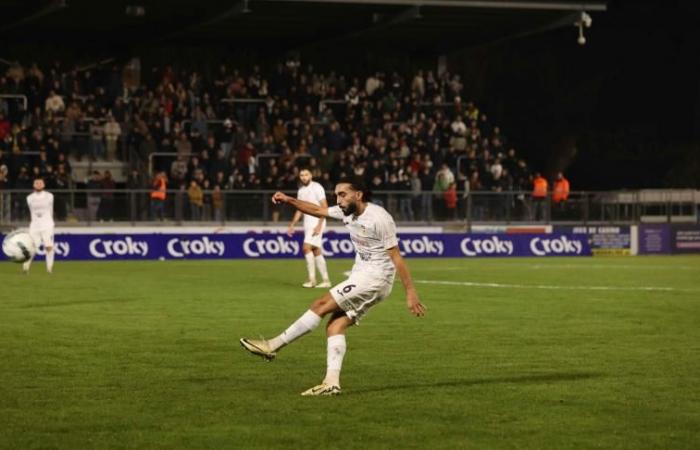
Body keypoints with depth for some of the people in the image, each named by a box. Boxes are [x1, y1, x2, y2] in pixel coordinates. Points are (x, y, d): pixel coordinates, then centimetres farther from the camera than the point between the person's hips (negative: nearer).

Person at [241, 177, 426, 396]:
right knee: (335, 325, -3)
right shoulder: (347, 212, 8)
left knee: (321, 305, -11)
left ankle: (273, 345, -5)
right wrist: (289, 200, 6)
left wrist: (411, 293, -19)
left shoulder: (378, 218, -17)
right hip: (361, 276, 9)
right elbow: (317, 210, 20)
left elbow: (396, 258, -18)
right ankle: (331, 382, -9)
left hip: (375, 278, -9)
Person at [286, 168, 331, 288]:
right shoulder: (301, 191, 13)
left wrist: (319, 225, -20)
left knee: (307, 247, -17)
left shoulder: (316, 187, -9)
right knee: (316, 251, 7)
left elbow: (324, 207, -13)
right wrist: (292, 225, 17)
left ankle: (312, 279, -15)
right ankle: (326, 280, 11)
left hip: (317, 222, -8)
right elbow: (299, 210, 22)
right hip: (307, 223, 8)